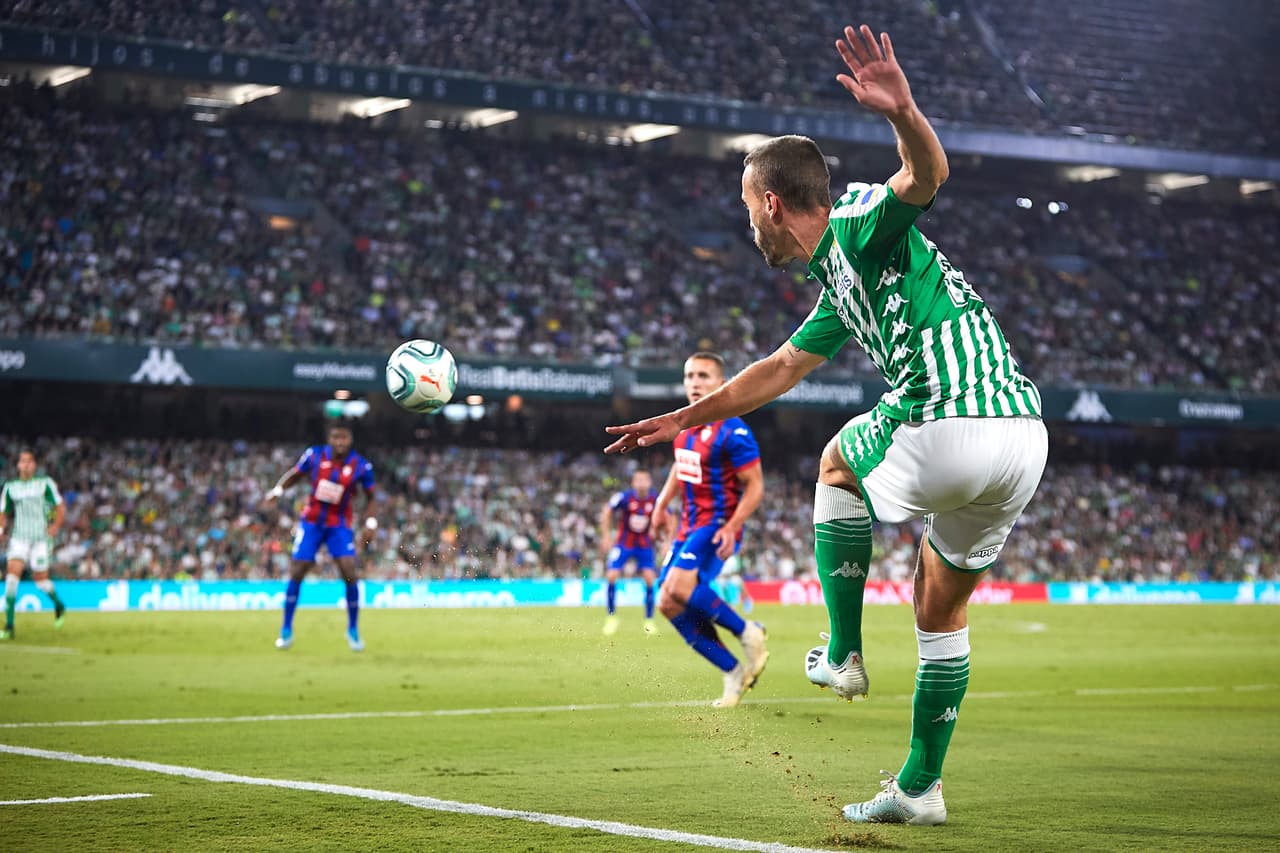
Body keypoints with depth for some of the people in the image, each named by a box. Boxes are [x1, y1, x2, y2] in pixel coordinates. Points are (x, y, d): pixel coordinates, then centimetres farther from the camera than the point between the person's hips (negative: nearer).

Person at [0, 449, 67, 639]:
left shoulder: (45, 484, 3)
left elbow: (60, 507, 5)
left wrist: (55, 526, -10)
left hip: (41, 537, -2)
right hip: (19, 537, 2)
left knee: (40, 578, -1)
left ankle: (58, 604, 33)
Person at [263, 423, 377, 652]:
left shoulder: (361, 467, -11)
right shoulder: (315, 455, -9)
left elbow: (370, 497, 4)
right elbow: (294, 474, 5)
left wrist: (370, 522, -10)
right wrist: (277, 490, -12)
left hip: (340, 524, -1)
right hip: (312, 521, 1)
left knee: (349, 573, -14)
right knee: (296, 572, -3)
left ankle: (353, 630, 4)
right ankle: (286, 631, 11)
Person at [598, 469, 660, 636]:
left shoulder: (655, 500, -13)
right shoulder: (624, 497, -17)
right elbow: (606, 512, -3)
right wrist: (606, 536, -6)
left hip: (645, 544, 1)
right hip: (624, 543, -1)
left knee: (650, 578, -11)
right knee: (611, 576, -13)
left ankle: (649, 620, 3)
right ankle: (612, 617, 4)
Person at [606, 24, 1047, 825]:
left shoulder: (860, 225, 0)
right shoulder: (838, 284, 26)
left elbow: (928, 173, -23)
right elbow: (780, 369, 39)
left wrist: (904, 113, -44)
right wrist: (681, 420, 47)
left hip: (947, 431, -9)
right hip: (1024, 435, 9)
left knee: (839, 464, 22)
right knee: (944, 612, 21)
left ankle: (843, 654, 20)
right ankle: (921, 785, 26)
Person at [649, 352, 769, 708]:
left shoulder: (733, 432, -15)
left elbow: (755, 485, -15)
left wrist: (732, 526, -25)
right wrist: (662, 504, 19)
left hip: (718, 527, -9)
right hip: (689, 527, 9)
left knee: (680, 587, -29)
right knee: (668, 604, 0)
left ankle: (748, 633, -8)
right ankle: (734, 673, 9)